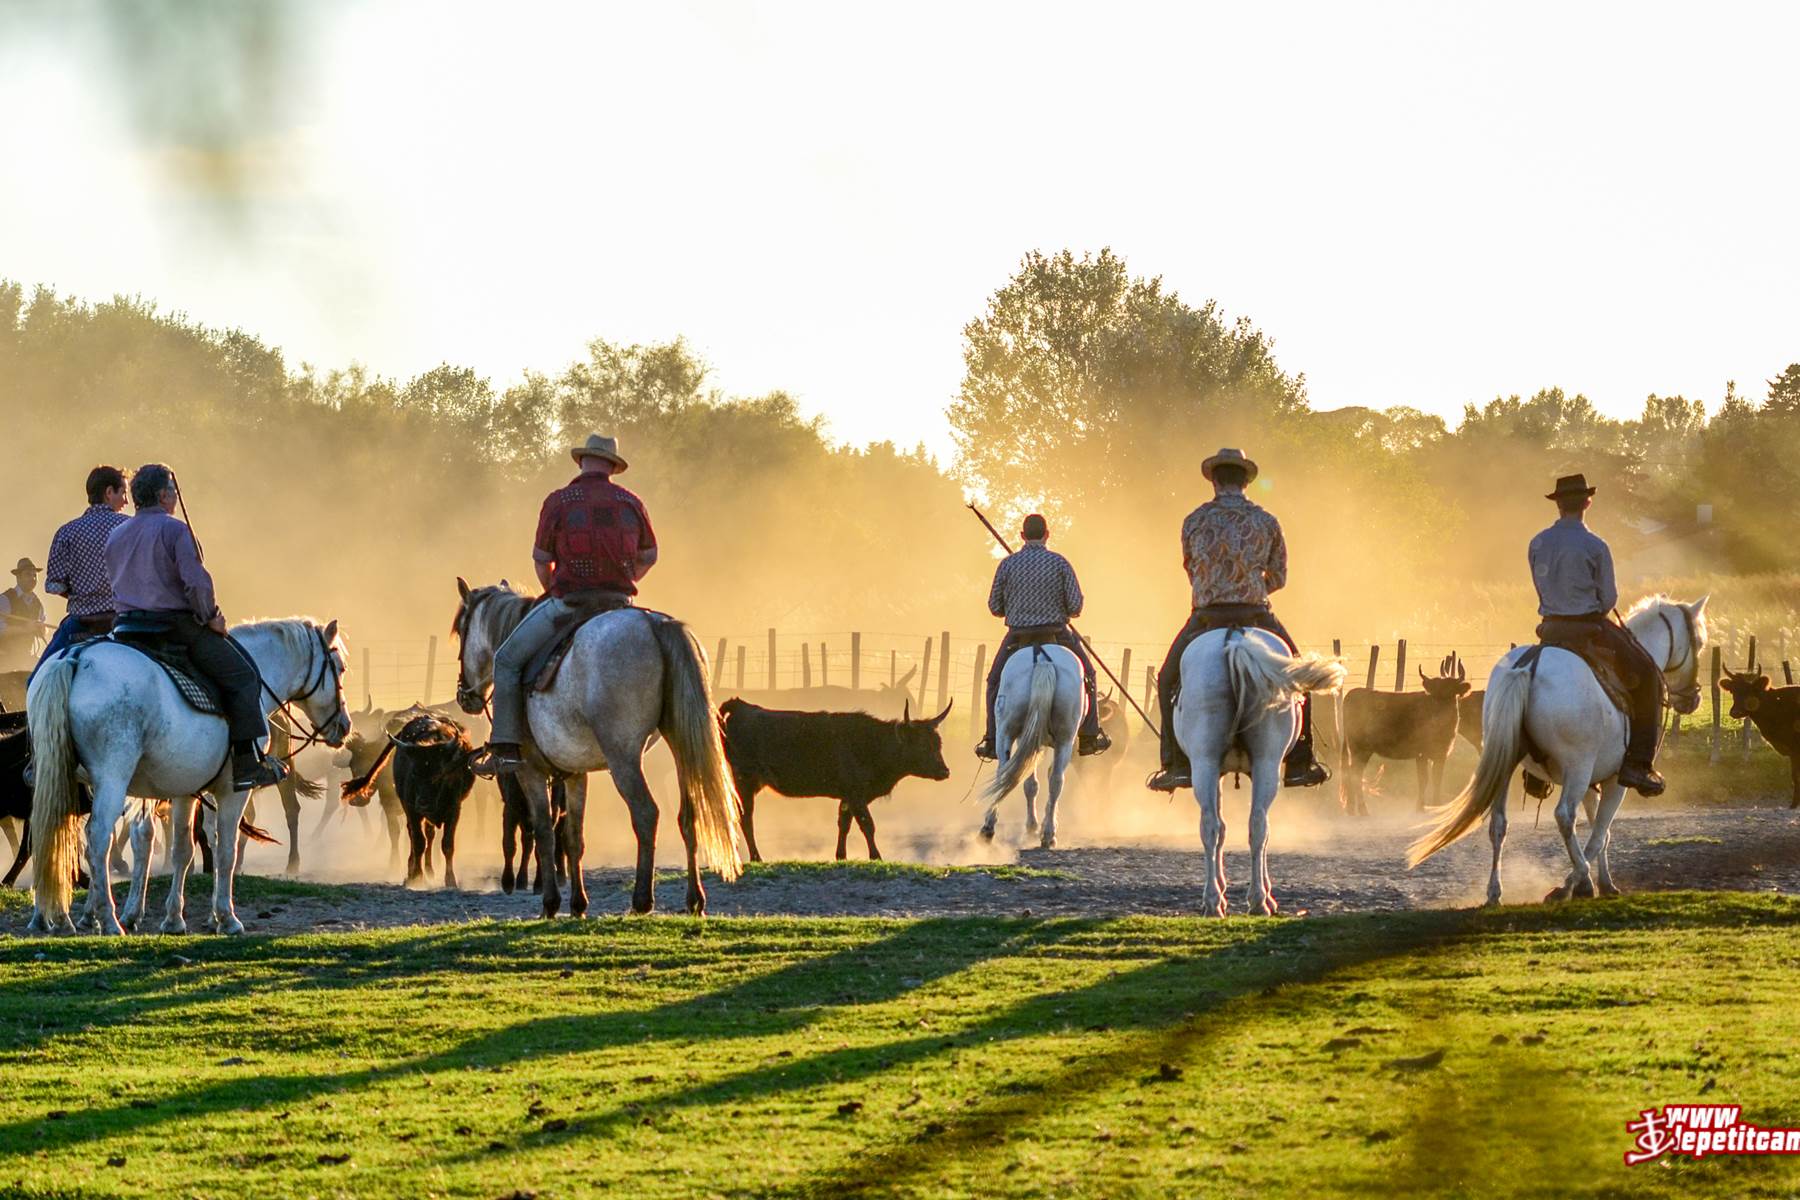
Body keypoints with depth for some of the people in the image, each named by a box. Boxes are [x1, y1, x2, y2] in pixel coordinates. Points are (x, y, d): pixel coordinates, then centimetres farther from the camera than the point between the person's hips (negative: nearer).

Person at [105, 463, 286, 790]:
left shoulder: (115, 536, 14)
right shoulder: (174, 530, -9)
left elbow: (113, 586, 21)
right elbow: (196, 581, -18)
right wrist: (210, 617, -4)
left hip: (127, 628, 7)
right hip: (174, 625, -7)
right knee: (243, 676, -1)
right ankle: (247, 762, -9)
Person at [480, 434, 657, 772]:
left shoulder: (558, 502, -5)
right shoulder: (631, 503, 6)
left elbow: (541, 559, 1)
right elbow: (649, 556, 14)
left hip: (569, 603, -4)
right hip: (619, 603, 4)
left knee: (507, 660, 6)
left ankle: (506, 747, -4)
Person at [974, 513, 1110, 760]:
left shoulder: (1008, 564, -3)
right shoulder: (1059, 563, -5)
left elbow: (994, 606, 2)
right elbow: (1075, 605, -7)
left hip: (1018, 636, 0)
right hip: (1057, 634, 0)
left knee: (996, 683, 20)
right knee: (1086, 677, 21)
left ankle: (992, 742, 14)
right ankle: (1089, 738, 19)